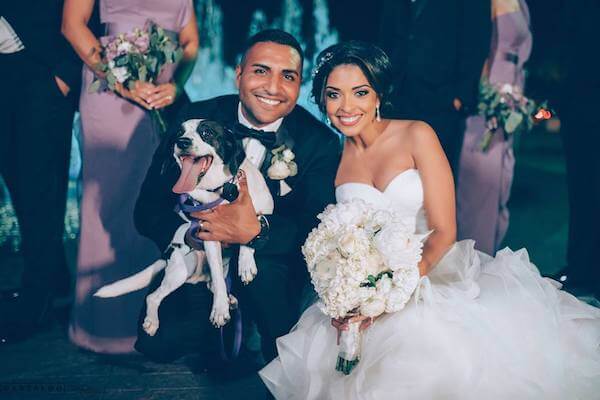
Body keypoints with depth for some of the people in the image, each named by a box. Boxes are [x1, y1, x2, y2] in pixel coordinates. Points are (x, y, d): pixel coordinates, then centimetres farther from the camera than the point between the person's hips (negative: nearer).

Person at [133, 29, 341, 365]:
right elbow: (148, 208, -9)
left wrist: (256, 231, -37)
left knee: (265, 269, -34)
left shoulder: (320, 142, -10)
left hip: (273, 265, 0)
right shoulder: (197, 119, -8)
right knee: (158, 343, -22)